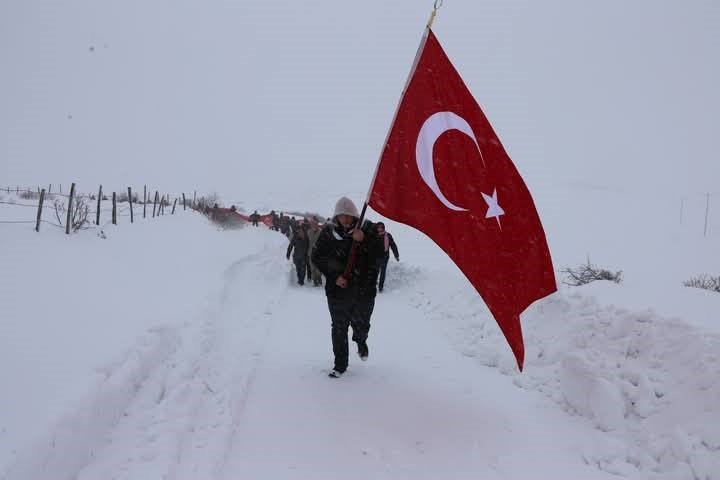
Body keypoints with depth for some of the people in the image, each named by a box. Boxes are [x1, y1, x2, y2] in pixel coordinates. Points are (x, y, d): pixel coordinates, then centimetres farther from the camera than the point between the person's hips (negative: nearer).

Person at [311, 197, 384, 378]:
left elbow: (379, 253, -9)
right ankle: (340, 364, 21)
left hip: (364, 290, 0)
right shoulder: (328, 232, -4)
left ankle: (361, 341, 50)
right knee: (339, 328, 6)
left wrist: (363, 240, -25)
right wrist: (334, 276, -7)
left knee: (361, 325, 14)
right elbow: (317, 257, 2)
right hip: (338, 289, 0)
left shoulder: (367, 229, -5)